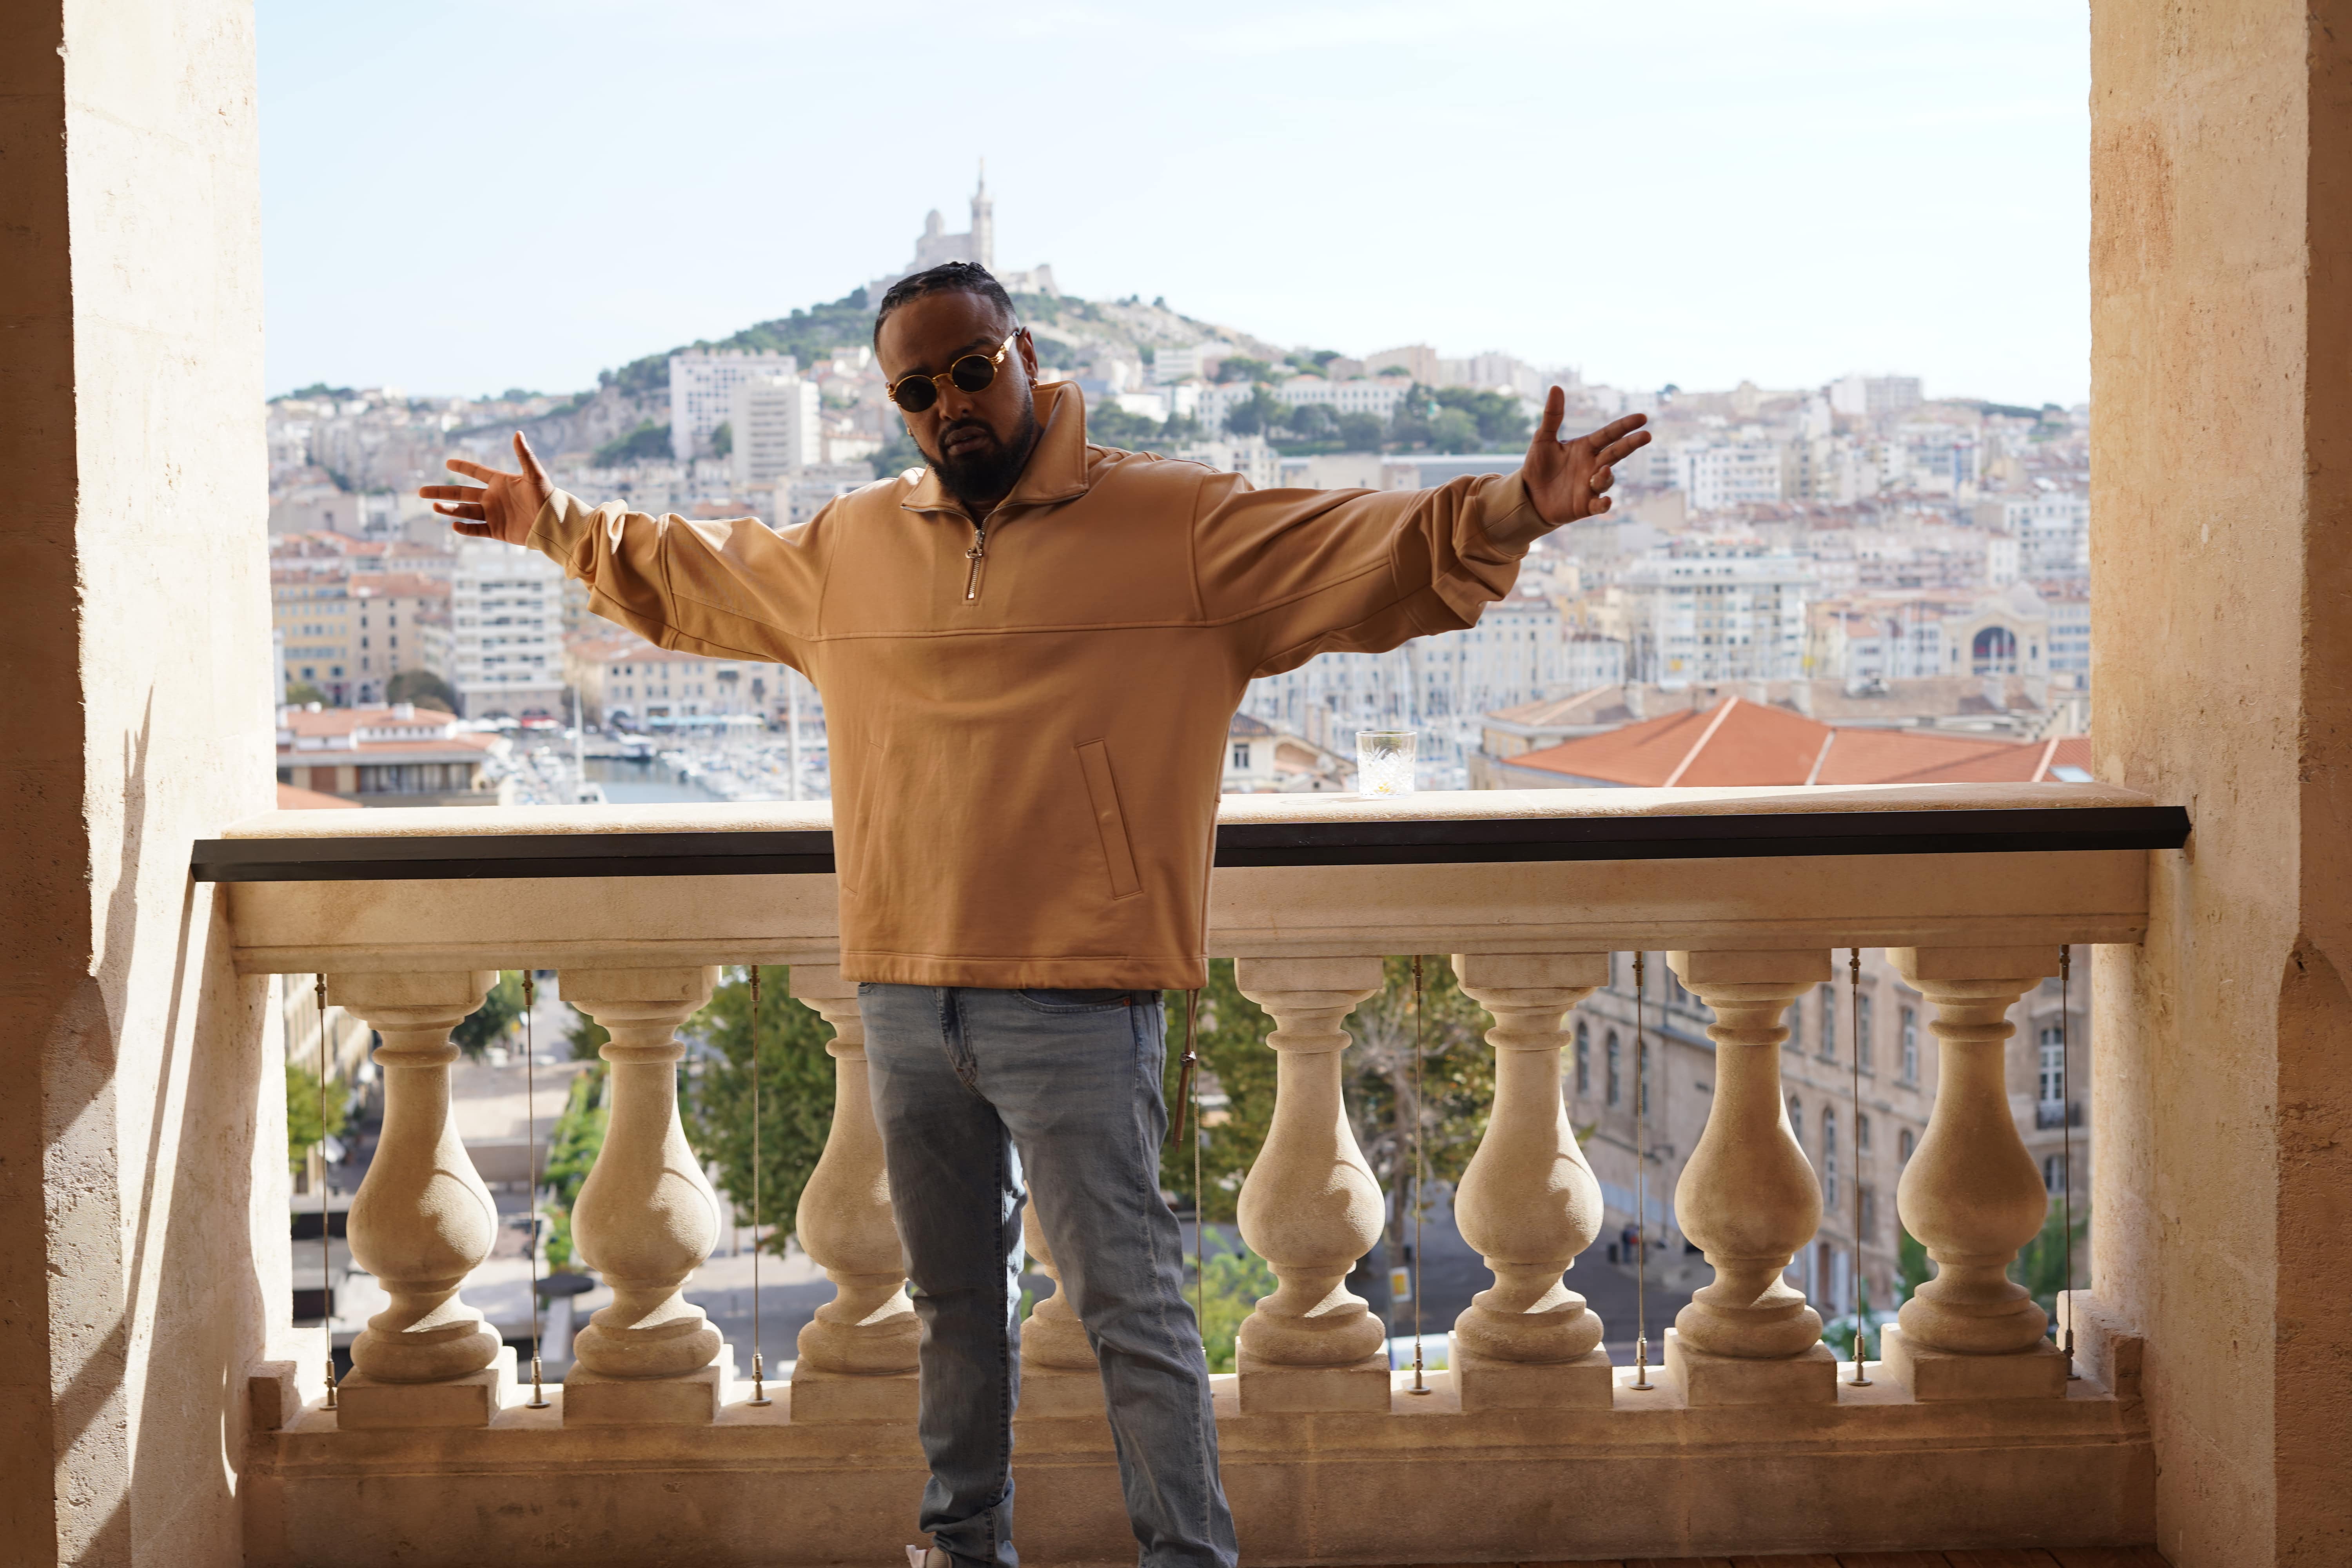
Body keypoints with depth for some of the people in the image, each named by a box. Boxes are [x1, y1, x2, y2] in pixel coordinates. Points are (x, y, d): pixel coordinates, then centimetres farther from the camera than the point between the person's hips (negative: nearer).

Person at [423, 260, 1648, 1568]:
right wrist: (563, 526, 33)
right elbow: (688, 579, 29)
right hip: (903, 1000, 6)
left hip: (1077, 1003, -5)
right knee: (955, 1299, 19)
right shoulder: (845, 548, 11)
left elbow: (1379, 555, -14)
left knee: (1131, 1304, -3)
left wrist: (1507, 515, -30)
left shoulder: (1179, 526, -6)